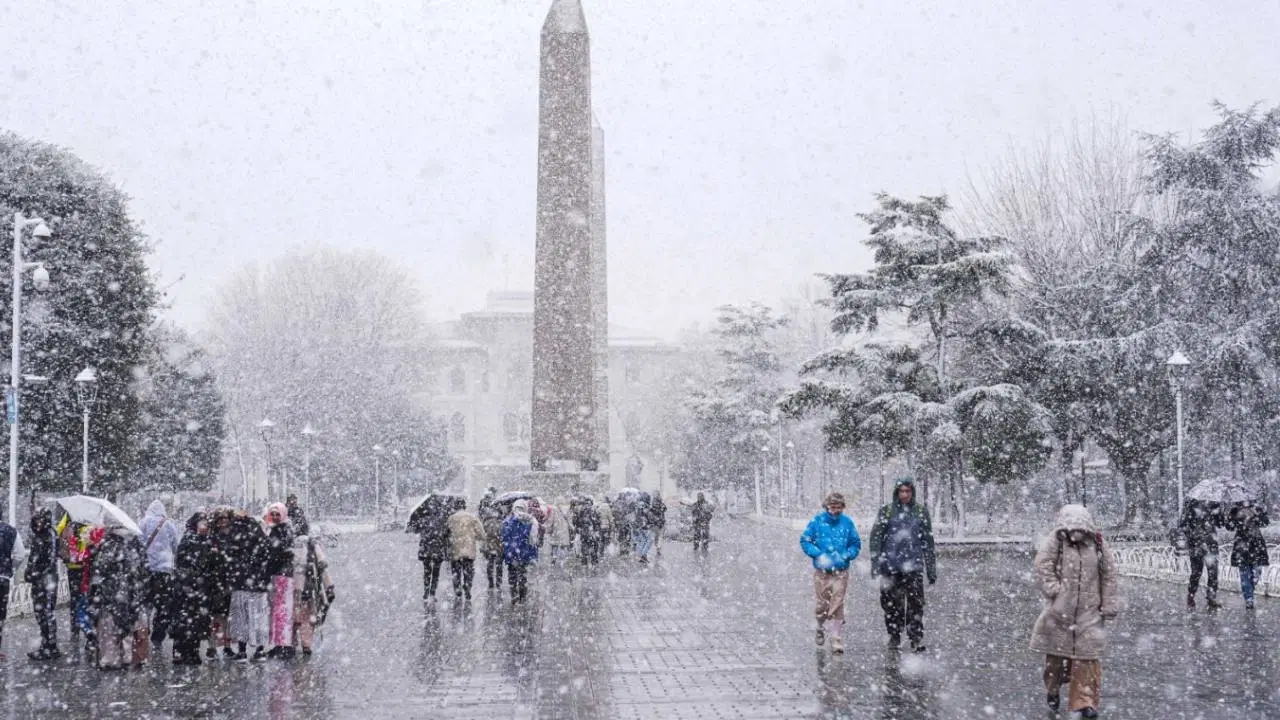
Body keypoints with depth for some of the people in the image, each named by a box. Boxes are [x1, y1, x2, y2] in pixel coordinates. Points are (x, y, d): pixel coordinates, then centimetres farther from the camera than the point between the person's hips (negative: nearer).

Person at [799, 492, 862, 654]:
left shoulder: (847, 522, 2)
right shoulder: (817, 521, -2)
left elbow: (856, 544, 10)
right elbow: (805, 540, 2)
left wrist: (846, 556, -8)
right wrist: (818, 555, -11)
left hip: (841, 571, 0)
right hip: (821, 571, 0)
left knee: (837, 607, -6)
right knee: (821, 604, 8)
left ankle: (837, 642, -4)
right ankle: (821, 628, 37)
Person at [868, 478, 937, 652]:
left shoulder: (921, 511, 9)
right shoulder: (887, 511, 6)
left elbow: (928, 541, 14)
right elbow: (876, 537, 6)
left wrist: (931, 569, 12)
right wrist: (875, 563, -2)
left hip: (913, 566, 0)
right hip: (890, 564, 0)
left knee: (915, 603, -10)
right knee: (891, 603, 5)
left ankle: (917, 639, -8)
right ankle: (894, 635, 20)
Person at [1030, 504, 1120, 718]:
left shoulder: (1098, 545, 0)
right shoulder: (1053, 543, -7)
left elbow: (1109, 577, 6)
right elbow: (1043, 568, -11)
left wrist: (1109, 606, 5)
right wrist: (1055, 592, -18)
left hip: (1089, 612, 1)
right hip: (1059, 610, -1)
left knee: (1088, 656, -2)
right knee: (1056, 652, 9)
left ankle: (1085, 701, 5)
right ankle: (1053, 690, 32)